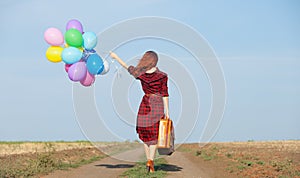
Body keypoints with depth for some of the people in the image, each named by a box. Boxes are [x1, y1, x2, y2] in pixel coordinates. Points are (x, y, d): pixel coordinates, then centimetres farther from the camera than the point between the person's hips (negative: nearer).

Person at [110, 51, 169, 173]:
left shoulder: (140, 73, -2)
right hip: (157, 105, -2)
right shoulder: (162, 76, -7)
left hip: (145, 104, 2)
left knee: (146, 135, 12)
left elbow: (126, 67, 14)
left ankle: (149, 160, 11)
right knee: (155, 135, 0)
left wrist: (116, 57, 29)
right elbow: (165, 95, -5)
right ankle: (151, 160, -16)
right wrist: (166, 112, 0)